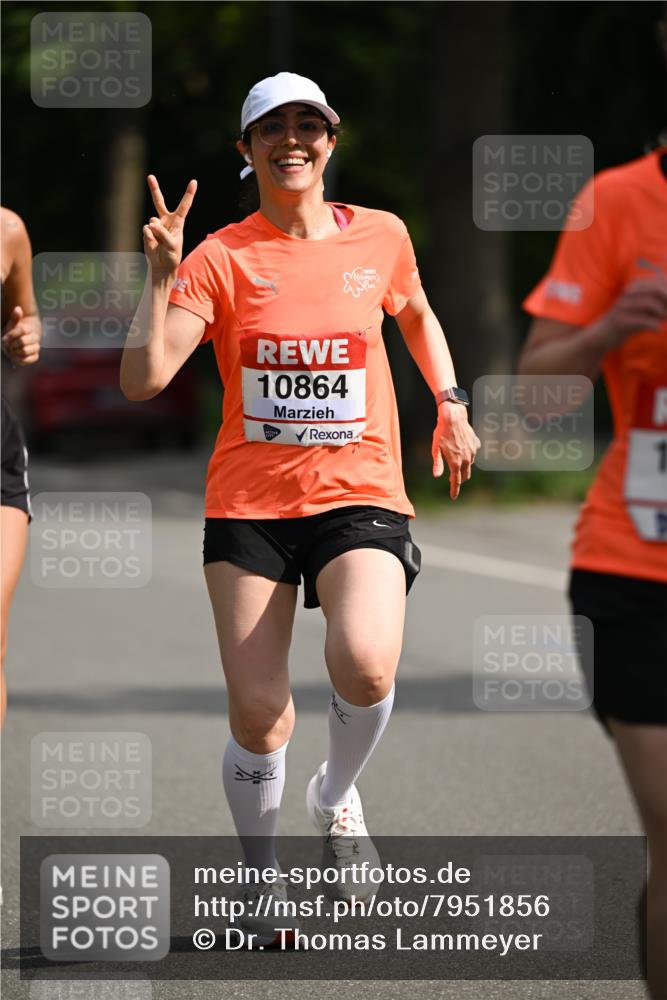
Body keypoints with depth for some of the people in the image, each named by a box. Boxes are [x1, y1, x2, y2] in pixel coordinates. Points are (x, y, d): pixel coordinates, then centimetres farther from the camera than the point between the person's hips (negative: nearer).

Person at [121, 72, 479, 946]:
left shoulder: (381, 238, 5)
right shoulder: (221, 258, -2)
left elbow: (417, 317, 28)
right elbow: (142, 379, -12)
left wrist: (450, 403, 17)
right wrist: (162, 275, -20)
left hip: (360, 493, 0)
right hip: (249, 503, 0)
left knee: (365, 665, -26)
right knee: (257, 711, -6)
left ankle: (337, 797, 7)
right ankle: (262, 874, 21)